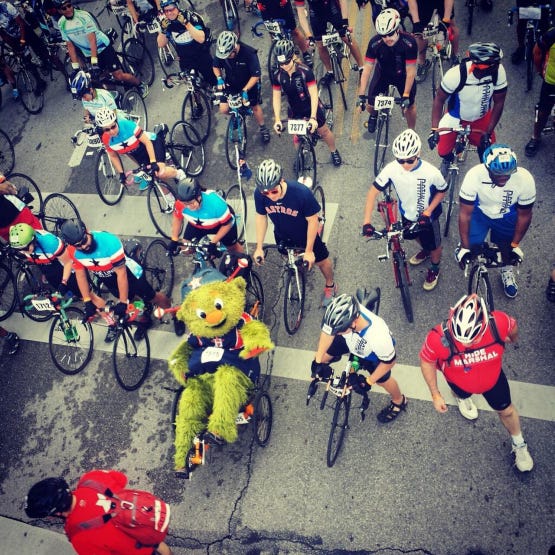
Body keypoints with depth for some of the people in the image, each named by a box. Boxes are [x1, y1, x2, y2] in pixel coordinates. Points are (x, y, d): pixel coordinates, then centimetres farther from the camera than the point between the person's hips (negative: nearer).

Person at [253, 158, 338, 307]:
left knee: (320, 260, 17)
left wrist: (309, 250, -18)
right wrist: (259, 247, -8)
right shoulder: (259, 193, -31)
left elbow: (312, 220, -25)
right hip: (282, 236, 3)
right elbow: (261, 217, -12)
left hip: (305, 235, -2)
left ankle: (330, 286, 47)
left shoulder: (301, 192, -40)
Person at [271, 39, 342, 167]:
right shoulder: (277, 75, -16)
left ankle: (334, 152, 39)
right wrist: (277, 119, -18)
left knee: (323, 131, 14)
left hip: (311, 107, -2)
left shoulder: (305, 71, -27)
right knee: (297, 136, 8)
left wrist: (313, 117, -34)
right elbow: (276, 97, -10)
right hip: (295, 110, 2)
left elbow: (314, 94, -26)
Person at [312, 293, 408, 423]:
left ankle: (399, 402, 49)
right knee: (322, 357, 6)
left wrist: (368, 382, -17)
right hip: (350, 341, 3)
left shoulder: (378, 336, -49)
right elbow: (328, 331, -18)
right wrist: (318, 361, -11)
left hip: (374, 354, -3)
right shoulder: (342, 315, -41)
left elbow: (389, 362, -27)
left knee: (382, 379, 14)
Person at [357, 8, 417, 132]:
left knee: (409, 105, -5)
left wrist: (406, 95, -27)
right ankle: (373, 115, 38)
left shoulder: (409, 42, -33)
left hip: (403, 75, -1)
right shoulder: (374, 43, -29)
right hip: (383, 73, 1)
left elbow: (410, 70, -27)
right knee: (370, 105, -2)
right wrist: (361, 95, -28)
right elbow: (367, 68, -25)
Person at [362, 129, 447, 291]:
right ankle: (425, 250, 67)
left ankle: (434, 270, 51)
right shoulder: (391, 169, -29)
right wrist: (367, 221, -27)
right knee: (414, 236, 32)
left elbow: (442, 191, -14)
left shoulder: (431, 172, -34)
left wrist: (428, 211, -25)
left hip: (427, 217, -3)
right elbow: (373, 191, -21)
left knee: (434, 245, 19)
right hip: (407, 215, 3)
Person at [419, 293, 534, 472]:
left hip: (492, 377, 1)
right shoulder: (438, 338, -44)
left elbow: (512, 328, -13)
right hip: (460, 381, -1)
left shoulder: (498, 323, -41)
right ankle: (461, 396, 73)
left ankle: (519, 445, 54)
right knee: (462, 393, 34)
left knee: (506, 411, 22)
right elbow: (427, 362, -22)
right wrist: (435, 394, -15)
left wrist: (512, 338, 10)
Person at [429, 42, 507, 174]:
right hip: (456, 117, -2)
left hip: (481, 117, 2)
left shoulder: (498, 71, -28)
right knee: (443, 151, -6)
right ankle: (448, 160, 35)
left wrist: (488, 133, -19)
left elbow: (498, 103, -17)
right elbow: (439, 100, -22)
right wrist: (434, 129, -28)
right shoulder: (456, 74, -36)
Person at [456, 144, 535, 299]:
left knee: (506, 246, 8)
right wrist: (465, 247, -19)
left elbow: (524, 215, -14)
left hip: (507, 216, 1)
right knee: (471, 245, -8)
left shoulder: (525, 179, -33)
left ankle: (507, 271, 44)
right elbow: (465, 213, -25)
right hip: (480, 211, -1)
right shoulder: (474, 175, -38)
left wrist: (515, 245, -5)